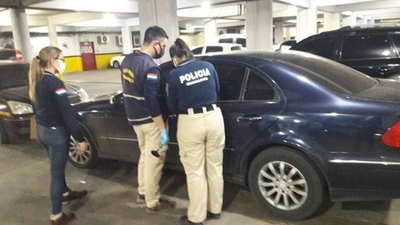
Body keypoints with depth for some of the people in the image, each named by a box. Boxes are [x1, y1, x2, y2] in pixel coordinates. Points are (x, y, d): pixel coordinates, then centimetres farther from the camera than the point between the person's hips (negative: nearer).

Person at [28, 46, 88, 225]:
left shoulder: (36, 81, 5)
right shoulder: (54, 83, -22)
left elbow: (38, 107, 15)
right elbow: (67, 113, -23)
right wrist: (80, 139, -19)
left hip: (41, 130, 9)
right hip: (56, 132, -9)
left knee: (57, 166, 26)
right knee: (56, 171, 3)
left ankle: (65, 194, 48)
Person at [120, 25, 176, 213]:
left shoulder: (127, 60, 6)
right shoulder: (150, 67, -23)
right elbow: (152, 102, -25)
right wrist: (163, 129, -20)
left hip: (134, 117, 9)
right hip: (150, 121, -9)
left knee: (145, 156, 23)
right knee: (154, 161, 4)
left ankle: (142, 193, 36)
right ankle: (153, 203, 17)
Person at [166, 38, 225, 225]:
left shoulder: (174, 75, -5)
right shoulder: (208, 66, 4)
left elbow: (172, 107, 3)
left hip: (190, 123, -4)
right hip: (214, 117, 4)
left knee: (195, 172, 8)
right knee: (215, 167, 16)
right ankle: (215, 209, 32)